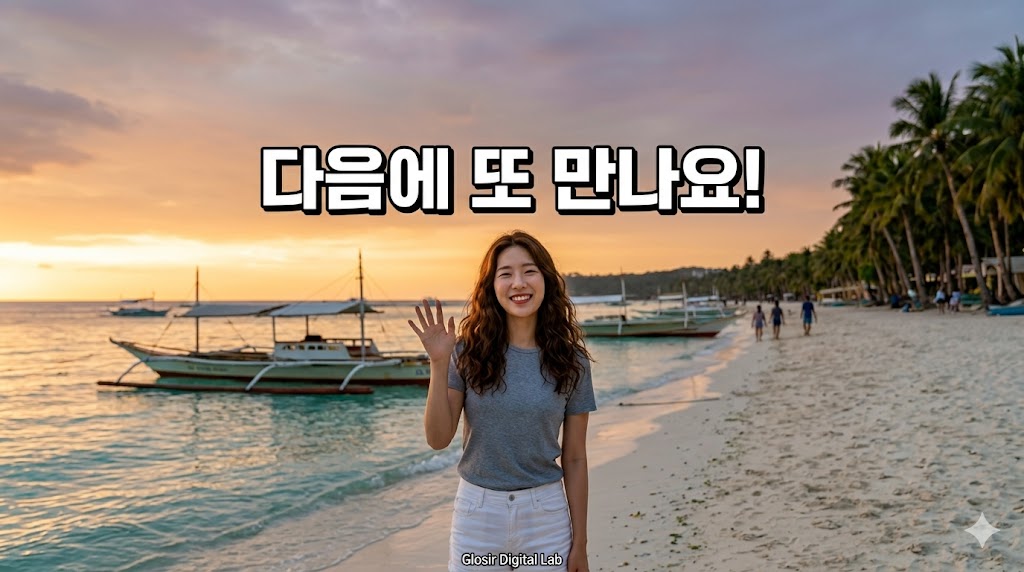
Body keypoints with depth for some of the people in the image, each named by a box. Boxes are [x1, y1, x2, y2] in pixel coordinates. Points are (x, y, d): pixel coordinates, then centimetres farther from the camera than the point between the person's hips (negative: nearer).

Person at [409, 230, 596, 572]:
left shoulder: (571, 363, -4)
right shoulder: (469, 353, -6)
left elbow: (574, 459, 0)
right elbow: (438, 439, -8)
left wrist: (579, 543, 3)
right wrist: (439, 364, -18)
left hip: (546, 517, 0)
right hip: (477, 513, 0)